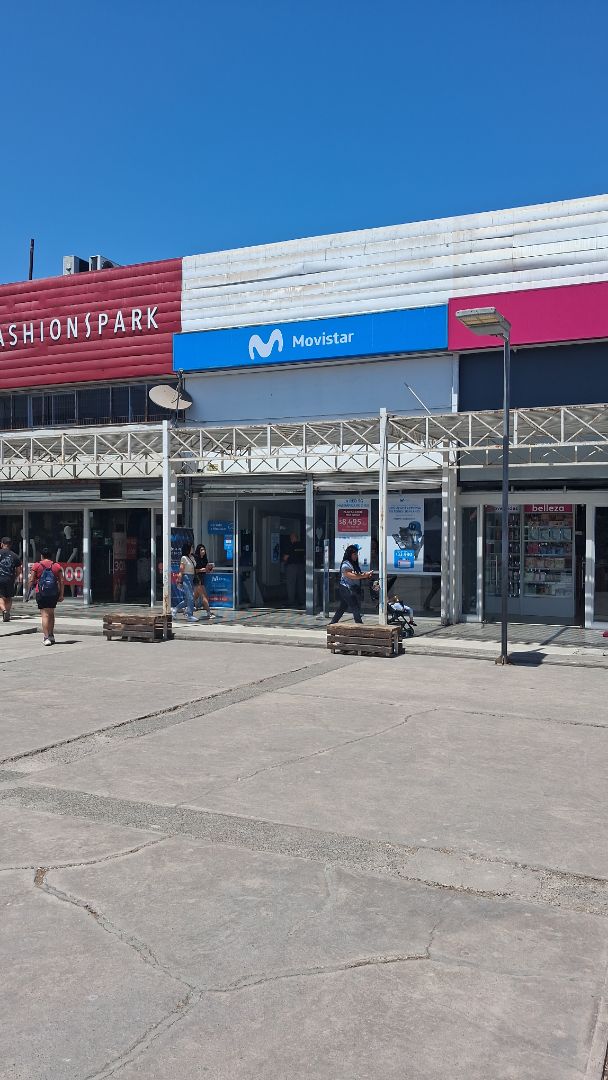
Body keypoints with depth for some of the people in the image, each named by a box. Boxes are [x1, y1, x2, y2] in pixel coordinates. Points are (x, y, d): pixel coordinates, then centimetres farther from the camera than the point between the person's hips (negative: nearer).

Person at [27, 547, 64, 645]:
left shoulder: (37, 566, -1)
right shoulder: (57, 566, 6)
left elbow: (31, 580, -4)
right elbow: (61, 581, 3)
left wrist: (28, 591, 6)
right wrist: (61, 594, 6)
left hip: (41, 593, -3)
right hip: (54, 593, 3)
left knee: (45, 614, -5)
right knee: (51, 613, 19)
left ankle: (46, 637, -14)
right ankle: (51, 635, 26)